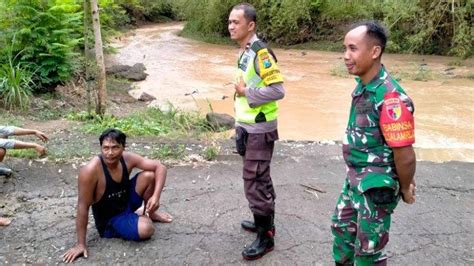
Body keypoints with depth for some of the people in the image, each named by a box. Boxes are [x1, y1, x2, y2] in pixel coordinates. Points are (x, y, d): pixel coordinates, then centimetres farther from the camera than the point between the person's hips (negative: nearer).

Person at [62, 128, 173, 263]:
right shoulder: (91, 170, -31)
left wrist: (156, 196, -26)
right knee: (146, 230, -30)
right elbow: (83, 206, -26)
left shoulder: (127, 159, -15)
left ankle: (149, 213, 12)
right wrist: (80, 244, -24)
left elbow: (160, 167, -12)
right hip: (109, 220, -5)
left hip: (126, 203, 5)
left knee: (149, 176, -15)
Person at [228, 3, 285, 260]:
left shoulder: (260, 52, -19)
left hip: (259, 130, -9)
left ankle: (265, 236, 10)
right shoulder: (244, 51, 9)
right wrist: (240, 122, 16)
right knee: (260, 177, 19)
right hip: (248, 126, 9)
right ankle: (265, 221, 34)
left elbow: (278, 90, -26)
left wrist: (245, 93, -18)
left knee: (254, 181, -3)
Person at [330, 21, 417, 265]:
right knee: (342, 227, 25)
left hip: (376, 187, -9)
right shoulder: (363, 86, 1)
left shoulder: (391, 98, -29)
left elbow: (405, 155, -24)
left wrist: (405, 189, -8)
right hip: (355, 179, 9)